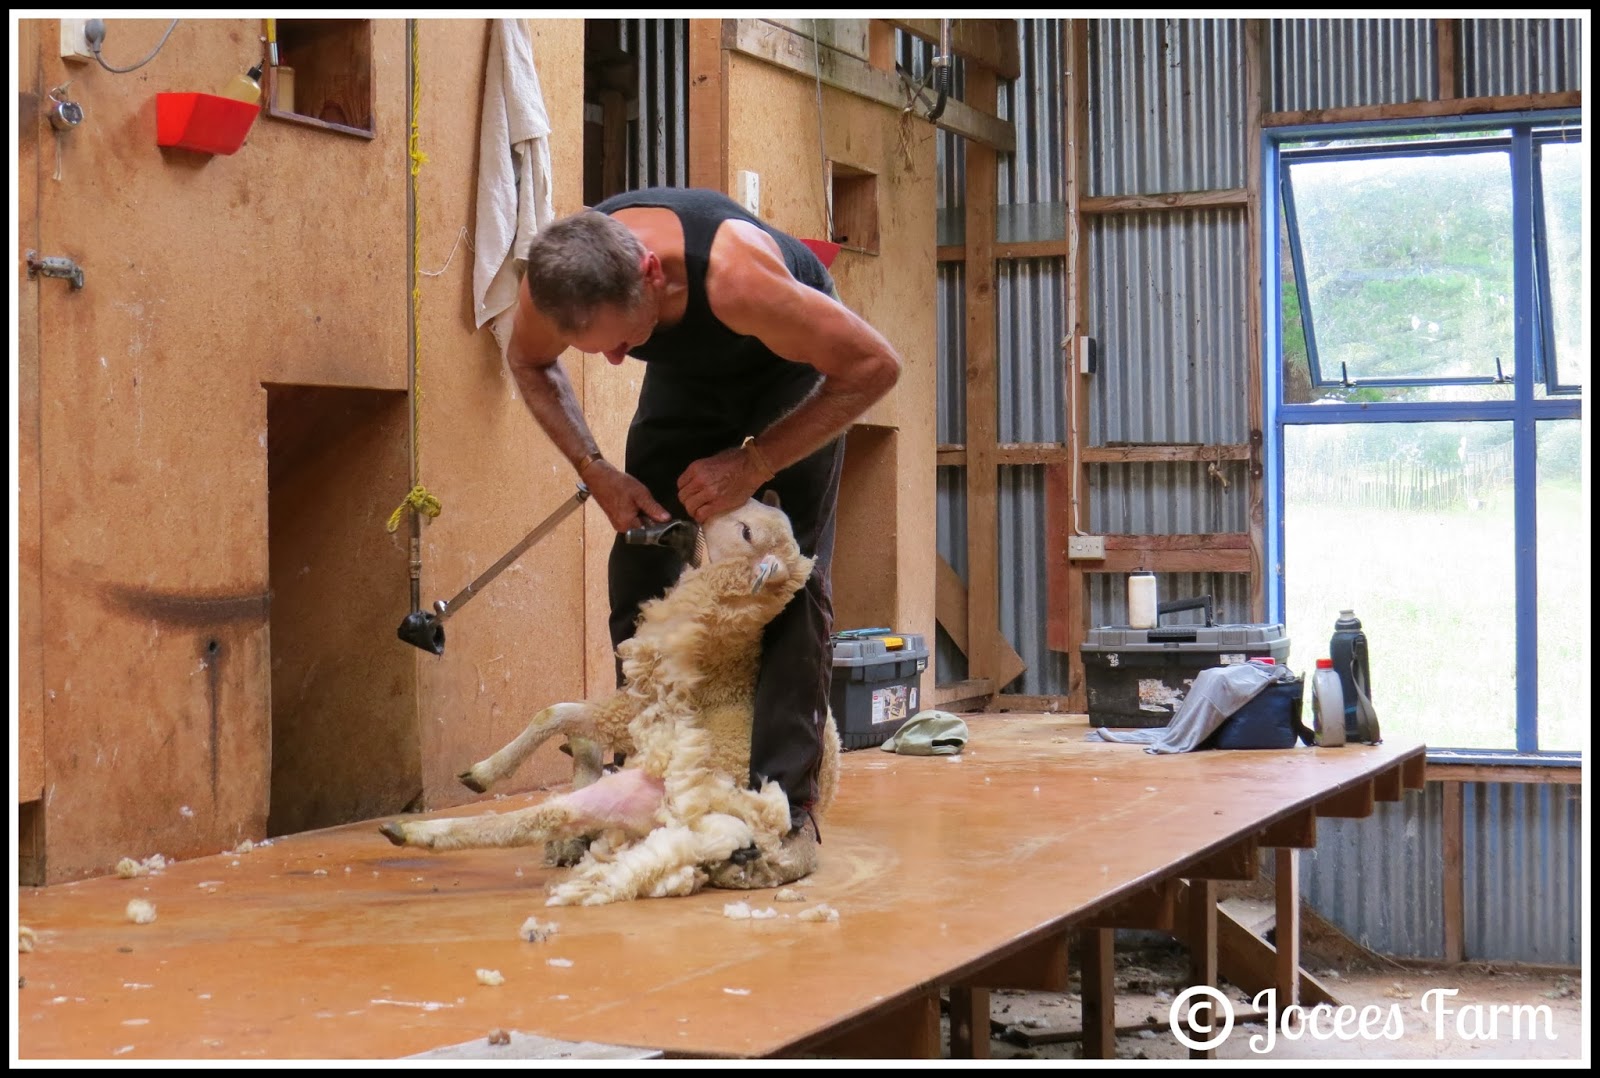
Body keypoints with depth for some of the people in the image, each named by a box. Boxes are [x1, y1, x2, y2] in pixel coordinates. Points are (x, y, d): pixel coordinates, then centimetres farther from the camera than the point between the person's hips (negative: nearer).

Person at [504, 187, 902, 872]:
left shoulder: (733, 274, -45)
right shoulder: (553, 285, -30)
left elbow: (874, 365, -33)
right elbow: (528, 361, -4)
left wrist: (752, 463, -32)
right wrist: (594, 470, -17)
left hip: (791, 361, -4)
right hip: (689, 371, 4)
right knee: (641, 567, -4)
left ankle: (785, 803, -15)